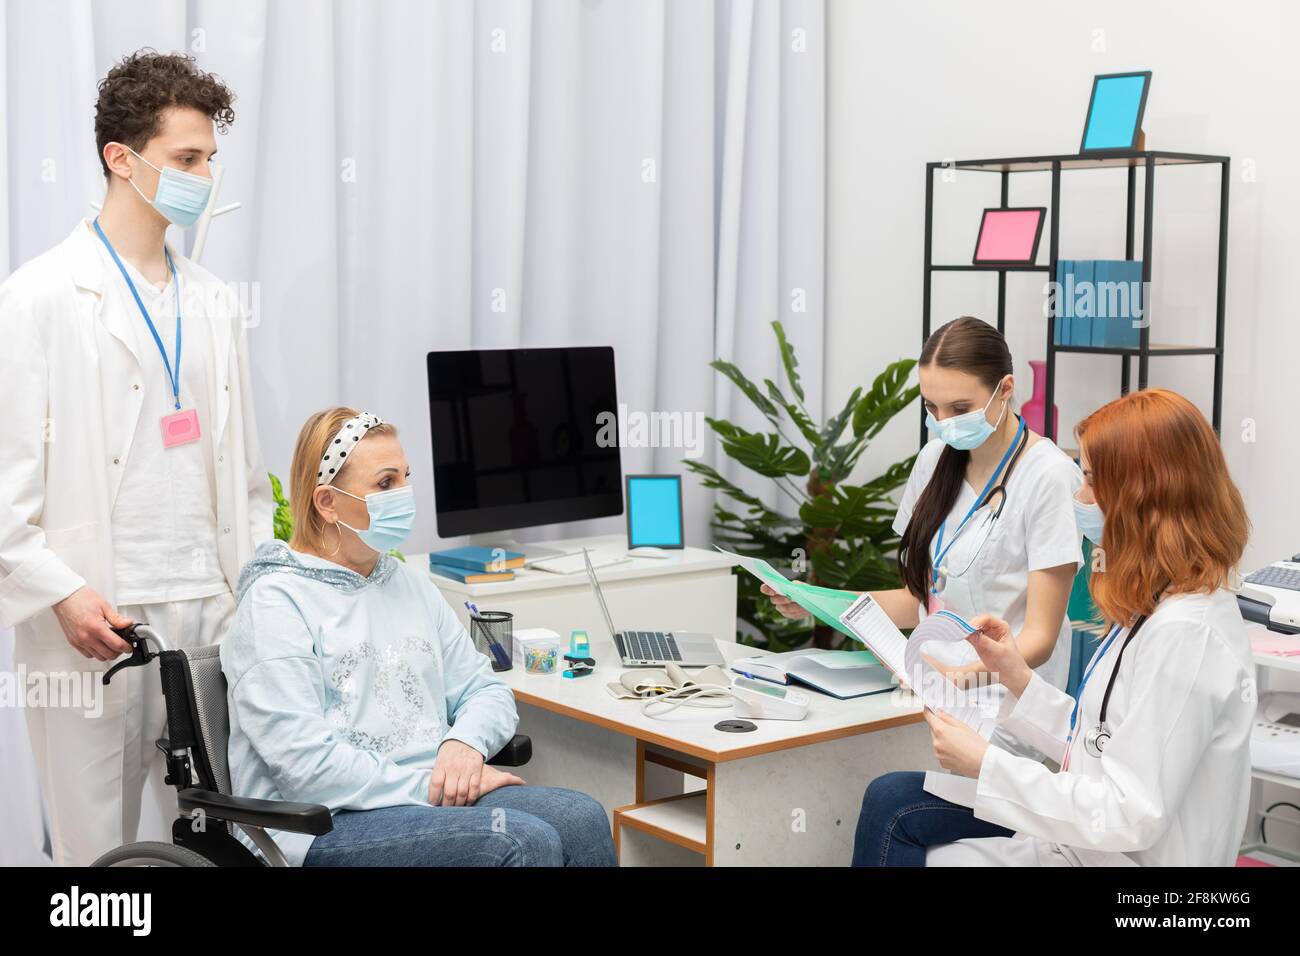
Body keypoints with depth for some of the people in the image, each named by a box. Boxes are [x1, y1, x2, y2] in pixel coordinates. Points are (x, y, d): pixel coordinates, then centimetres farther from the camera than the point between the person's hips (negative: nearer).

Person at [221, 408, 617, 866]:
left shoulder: (411, 583, 17)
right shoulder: (275, 601, -6)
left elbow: (486, 689, 17)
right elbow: (306, 763, -16)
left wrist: (465, 742, -7)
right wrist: (429, 788, -16)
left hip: (438, 796, 7)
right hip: (329, 826, -7)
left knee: (581, 817, -21)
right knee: (525, 841, -30)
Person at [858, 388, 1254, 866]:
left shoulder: (1185, 633, -25)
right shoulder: (1163, 608, 7)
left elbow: (1131, 817, -26)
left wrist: (985, 764, -20)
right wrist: (1018, 677, 2)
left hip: (1112, 857, -9)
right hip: (1088, 837, 9)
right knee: (890, 802, 11)